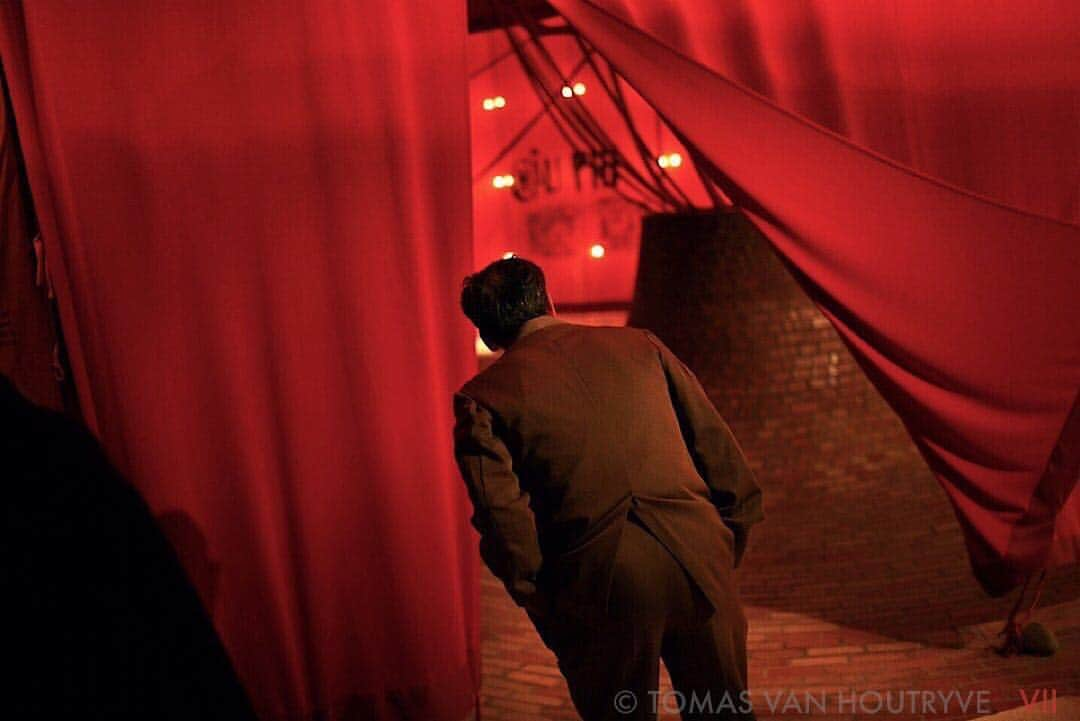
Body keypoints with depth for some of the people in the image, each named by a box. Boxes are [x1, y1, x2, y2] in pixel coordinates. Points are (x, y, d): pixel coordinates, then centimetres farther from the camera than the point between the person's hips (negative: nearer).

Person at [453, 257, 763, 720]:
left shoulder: (480, 399, 1)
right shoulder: (639, 345, 11)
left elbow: (503, 519, -8)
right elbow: (718, 447, 10)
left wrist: (546, 610, 4)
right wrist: (729, 547, 18)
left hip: (600, 586, -3)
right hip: (699, 564, 3)